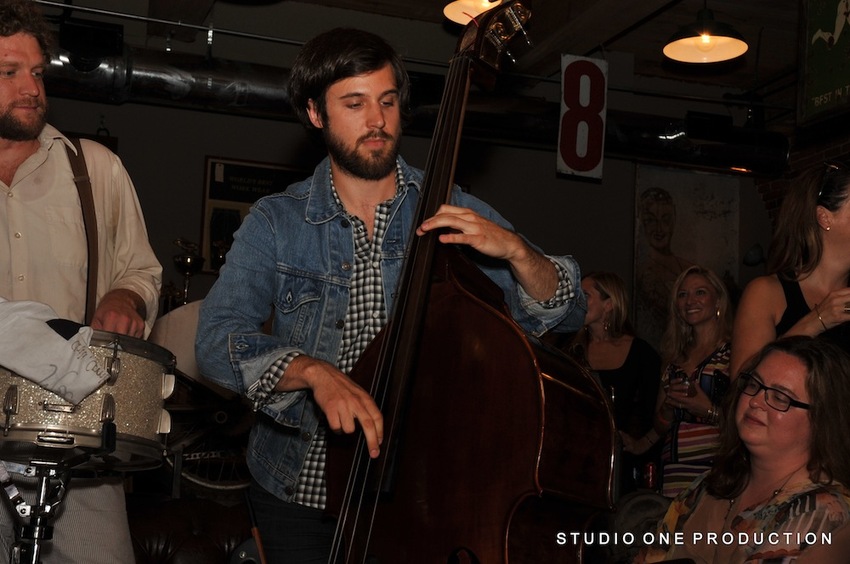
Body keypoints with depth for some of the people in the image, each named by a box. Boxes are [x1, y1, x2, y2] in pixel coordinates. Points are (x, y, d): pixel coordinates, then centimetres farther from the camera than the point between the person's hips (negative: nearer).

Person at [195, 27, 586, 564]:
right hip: (299, 491, 0)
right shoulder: (277, 222, -7)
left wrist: (514, 250, -25)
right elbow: (217, 340, -18)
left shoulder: (453, 215, -5)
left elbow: (565, 313, -6)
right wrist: (312, 370, -35)